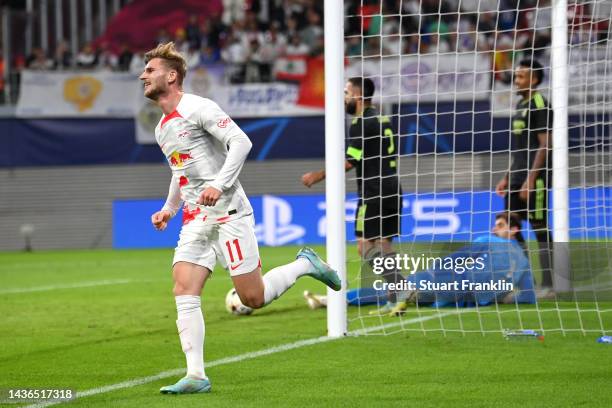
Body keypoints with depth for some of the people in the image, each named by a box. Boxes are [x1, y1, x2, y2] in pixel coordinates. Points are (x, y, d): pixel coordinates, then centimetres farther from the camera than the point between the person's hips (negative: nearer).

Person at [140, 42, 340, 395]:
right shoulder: (162, 129, 18)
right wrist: (169, 207, 19)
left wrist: (219, 184, -27)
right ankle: (196, 376, -12)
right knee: (184, 292, -10)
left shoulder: (198, 108, -9)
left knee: (253, 298, -7)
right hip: (195, 221, 8)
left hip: (228, 213, -8)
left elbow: (241, 142, -17)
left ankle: (305, 265, 19)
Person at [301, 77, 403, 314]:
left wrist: (318, 176, -7)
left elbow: (349, 162, -14)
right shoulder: (382, 119, 17)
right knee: (383, 245, 10)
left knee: (365, 246, -10)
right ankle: (395, 298, 3)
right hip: (392, 189, 9)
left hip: (374, 192, -9)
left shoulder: (362, 122, -11)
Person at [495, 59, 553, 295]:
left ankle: (548, 286, -2)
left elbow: (545, 145, -16)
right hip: (518, 178, 9)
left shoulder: (539, 105, -10)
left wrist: (530, 180, -19)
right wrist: (508, 178, 19)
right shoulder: (521, 106, 16)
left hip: (535, 178, -9)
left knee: (540, 230, -5)